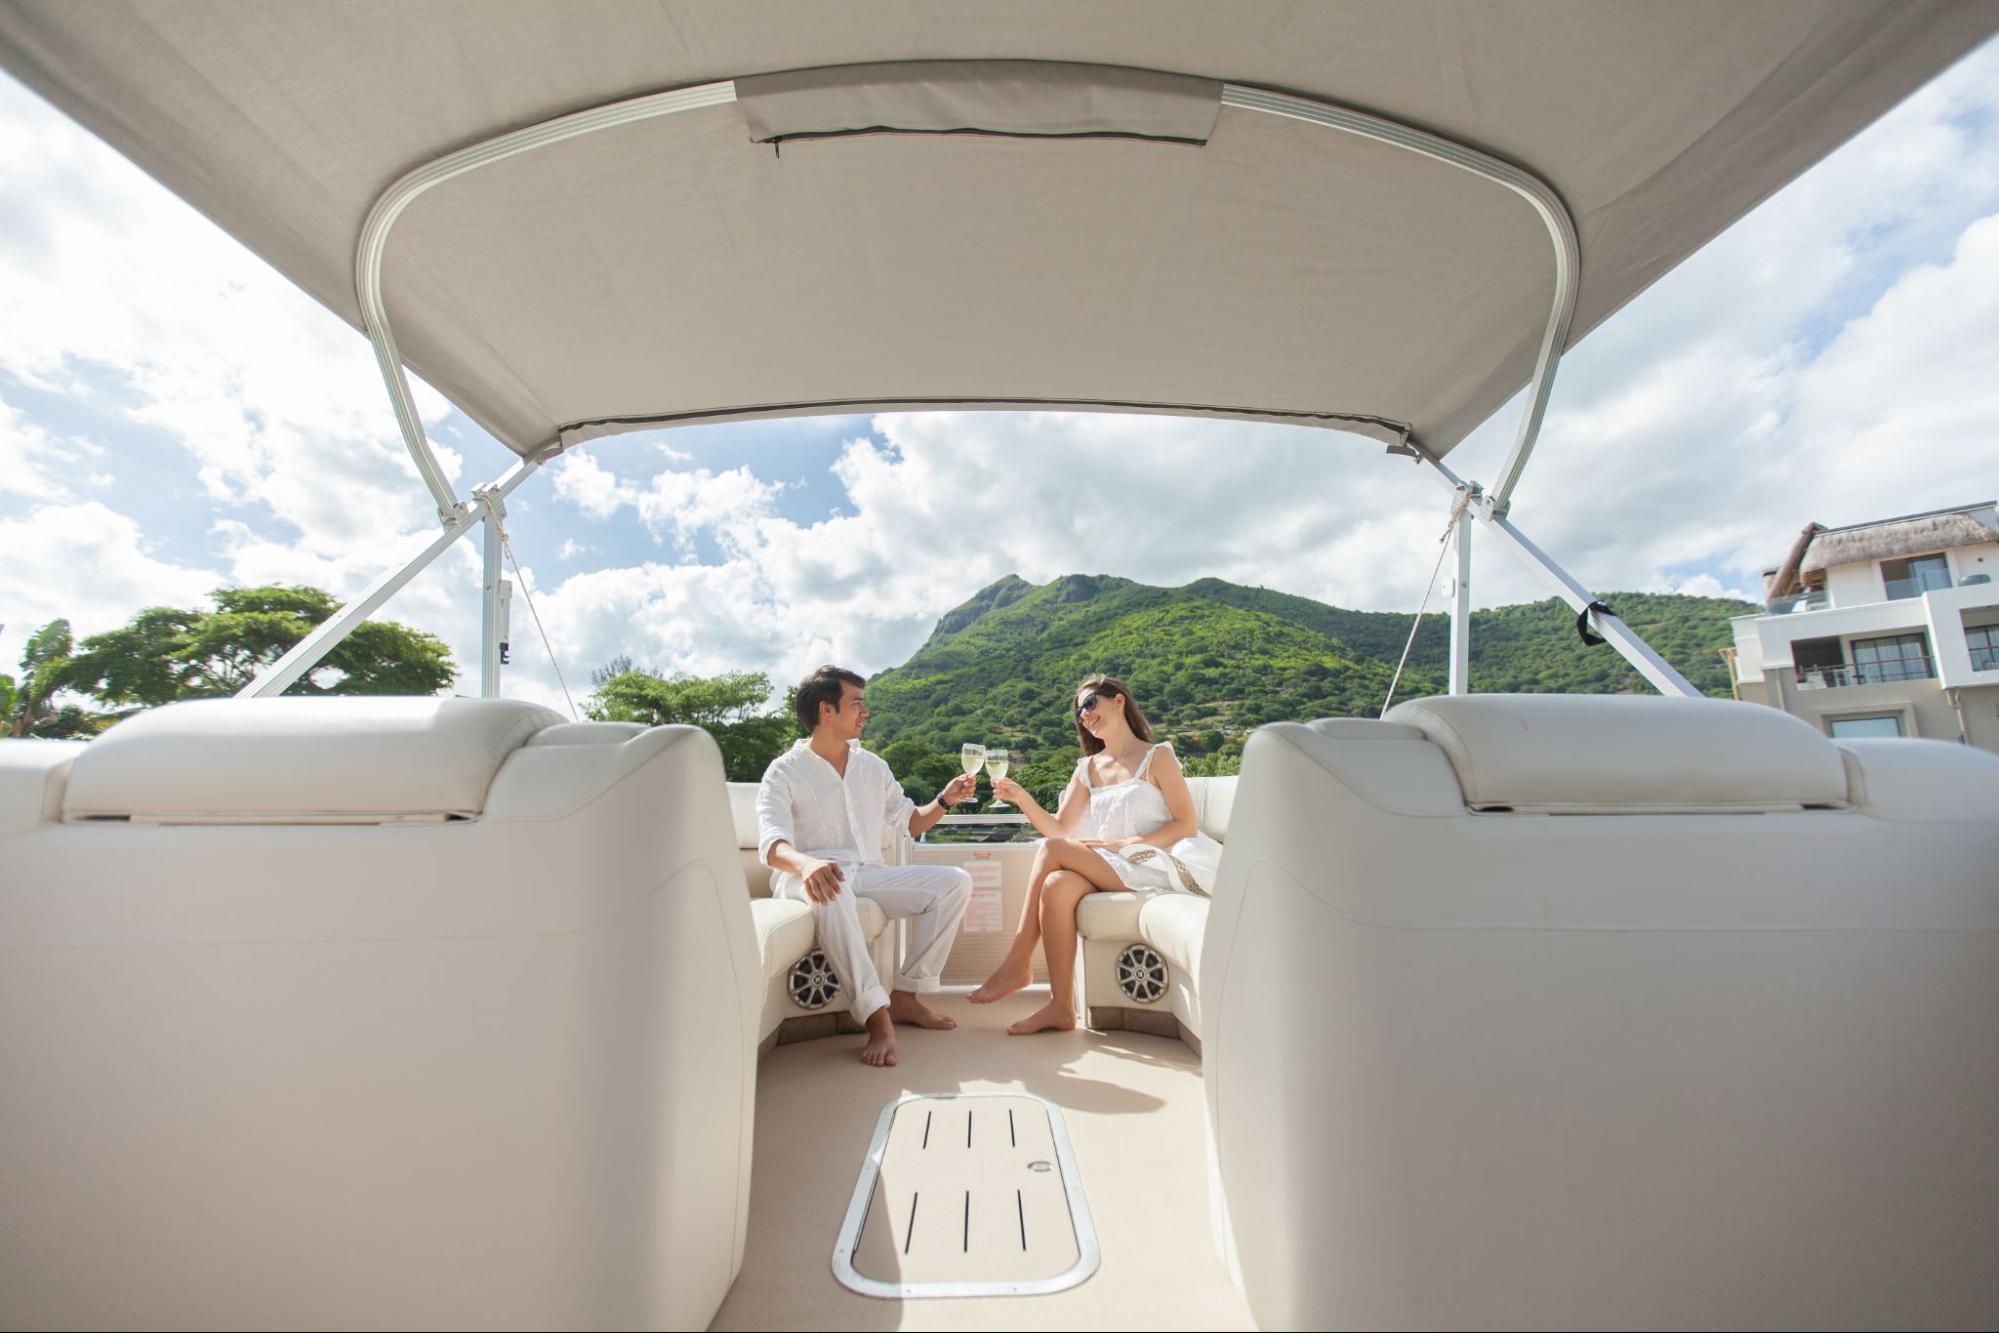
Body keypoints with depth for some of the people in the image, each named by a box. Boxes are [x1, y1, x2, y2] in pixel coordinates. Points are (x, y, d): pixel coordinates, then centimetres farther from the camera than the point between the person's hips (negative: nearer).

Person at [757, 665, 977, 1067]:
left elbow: (908, 822, 23)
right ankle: (877, 1016, -38)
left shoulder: (873, 766, 15)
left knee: (955, 882, -11)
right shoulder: (785, 772, -3)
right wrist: (805, 863, -42)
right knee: (832, 885, -41)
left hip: (869, 876, 6)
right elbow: (772, 843, -19)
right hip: (808, 879, -5)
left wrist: (944, 801, 3)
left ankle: (905, 995, -10)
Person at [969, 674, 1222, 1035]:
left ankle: (1018, 964, -14)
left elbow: (1187, 825, -5)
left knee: (1052, 849, -23)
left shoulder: (1157, 757, 3)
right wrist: (1022, 798, -6)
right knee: (1056, 885, -29)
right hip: (1107, 869, 5)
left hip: (1150, 866, -4)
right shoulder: (1089, 769, 19)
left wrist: (1121, 843, -15)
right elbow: (1059, 828, 11)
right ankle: (1061, 1007, -24)